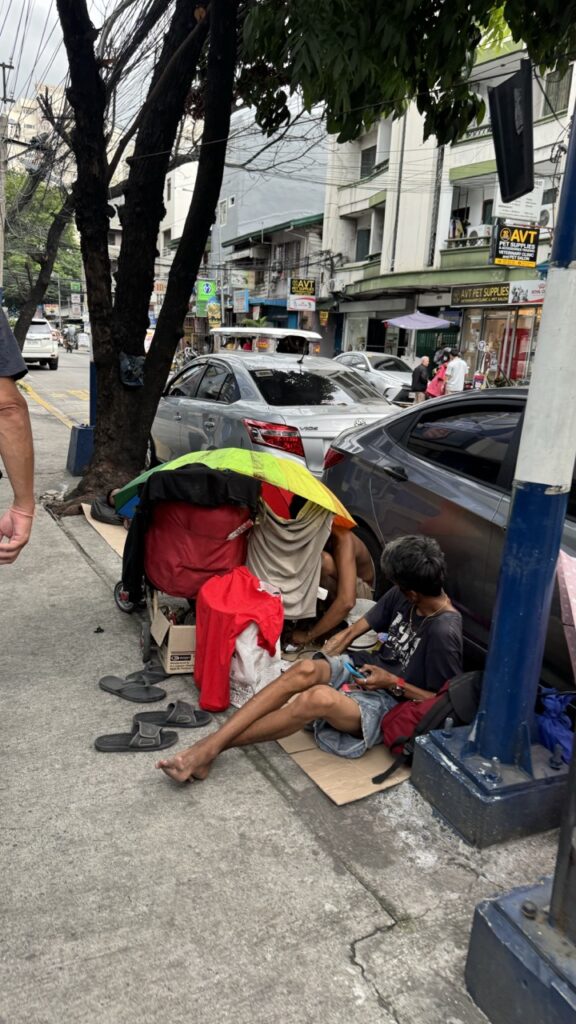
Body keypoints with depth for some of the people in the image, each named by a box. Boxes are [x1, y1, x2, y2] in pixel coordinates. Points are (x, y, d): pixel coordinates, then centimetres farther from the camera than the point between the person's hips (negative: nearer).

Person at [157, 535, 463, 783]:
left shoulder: (444, 632, -20)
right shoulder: (401, 596, 2)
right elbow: (352, 631, 9)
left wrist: (394, 683, -16)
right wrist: (321, 663, 0)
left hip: (389, 702, -6)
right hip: (363, 668, 7)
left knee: (318, 697, -37)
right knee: (305, 670, -28)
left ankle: (211, 751, -27)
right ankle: (206, 744, -32)